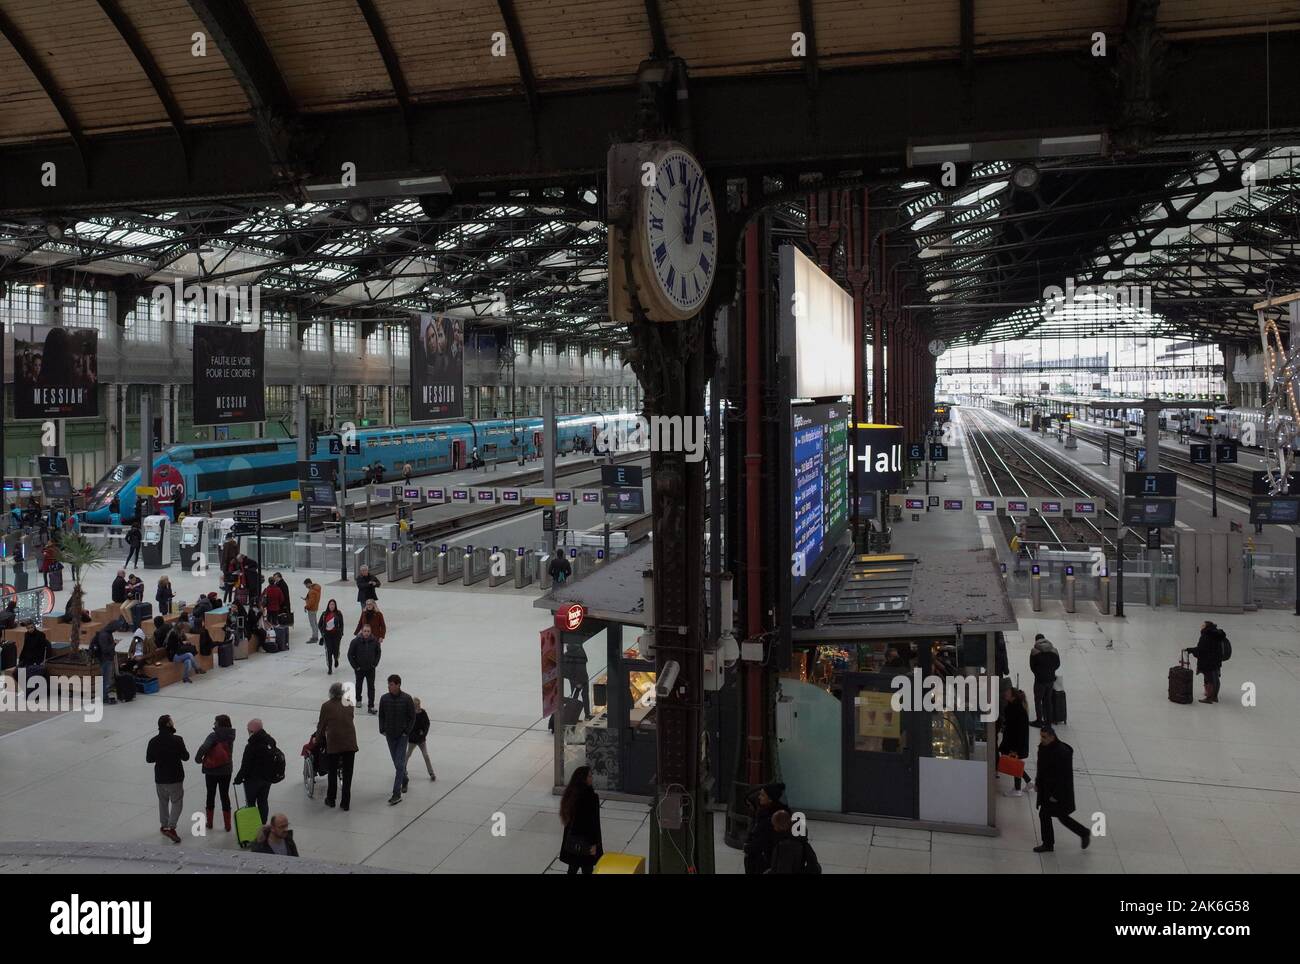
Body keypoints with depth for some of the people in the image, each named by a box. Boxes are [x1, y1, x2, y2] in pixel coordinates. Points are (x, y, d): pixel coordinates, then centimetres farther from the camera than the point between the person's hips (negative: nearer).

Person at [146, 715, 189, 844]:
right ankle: (171, 827, -10)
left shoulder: (153, 741, -5)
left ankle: (165, 825, 32)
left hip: (159, 778, 4)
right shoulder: (177, 740, -18)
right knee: (177, 803, 4)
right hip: (175, 778, -4)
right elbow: (185, 757, -13)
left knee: (163, 802, 22)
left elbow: (149, 759, 3)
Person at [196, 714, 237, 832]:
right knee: (225, 795, 12)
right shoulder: (230, 736, -4)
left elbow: (204, 748, -28)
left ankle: (209, 823, 26)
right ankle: (227, 825, 14)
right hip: (226, 770, 3)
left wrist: (198, 759, -12)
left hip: (212, 770, -3)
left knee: (211, 795, 15)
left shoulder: (214, 736, -19)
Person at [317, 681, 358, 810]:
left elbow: (322, 725, 2)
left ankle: (331, 799, 27)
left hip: (333, 743, -2)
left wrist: (318, 740, 20)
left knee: (332, 772, 16)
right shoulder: (348, 705, 5)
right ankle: (345, 803, 12)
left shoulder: (326, 706, -4)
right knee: (347, 774, 9)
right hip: (350, 743, 2)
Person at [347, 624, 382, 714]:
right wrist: (355, 666, -8)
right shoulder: (356, 641, -16)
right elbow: (350, 654, -7)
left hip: (371, 669, 0)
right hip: (359, 669, 0)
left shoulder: (374, 641, -9)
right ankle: (358, 700, 45)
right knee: (359, 685, 20)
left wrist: (375, 664, 1)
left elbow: (378, 653, 7)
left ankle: (371, 707, -2)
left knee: (371, 688, -4)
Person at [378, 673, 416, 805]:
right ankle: (404, 781, 40)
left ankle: (396, 794, -11)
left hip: (402, 736, -4)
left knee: (399, 764, -9)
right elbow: (381, 715, 9)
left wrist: (407, 732, -10)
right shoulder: (384, 698, -2)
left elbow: (412, 717, -5)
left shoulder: (407, 699, -11)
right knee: (397, 762, 15)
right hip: (390, 735, 4)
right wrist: (382, 730, -1)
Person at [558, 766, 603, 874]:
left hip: (571, 838, 6)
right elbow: (594, 822, -18)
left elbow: (567, 819, 8)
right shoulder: (592, 797, -20)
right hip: (586, 840, -6)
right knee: (587, 869, 6)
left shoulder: (570, 795, -1)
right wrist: (594, 843, -12)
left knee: (572, 868, 16)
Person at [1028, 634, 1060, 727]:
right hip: (1051, 678, 5)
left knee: (1038, 700, 6)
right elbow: (1058, 664, 8)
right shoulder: (1054, 650, 2)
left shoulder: (1034, 651, -12)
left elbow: (1032, 666, -7)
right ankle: (1048, 721, 19)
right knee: (1048, 700, 15)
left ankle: (1039, 721, 8)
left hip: (1040, 679, -5)